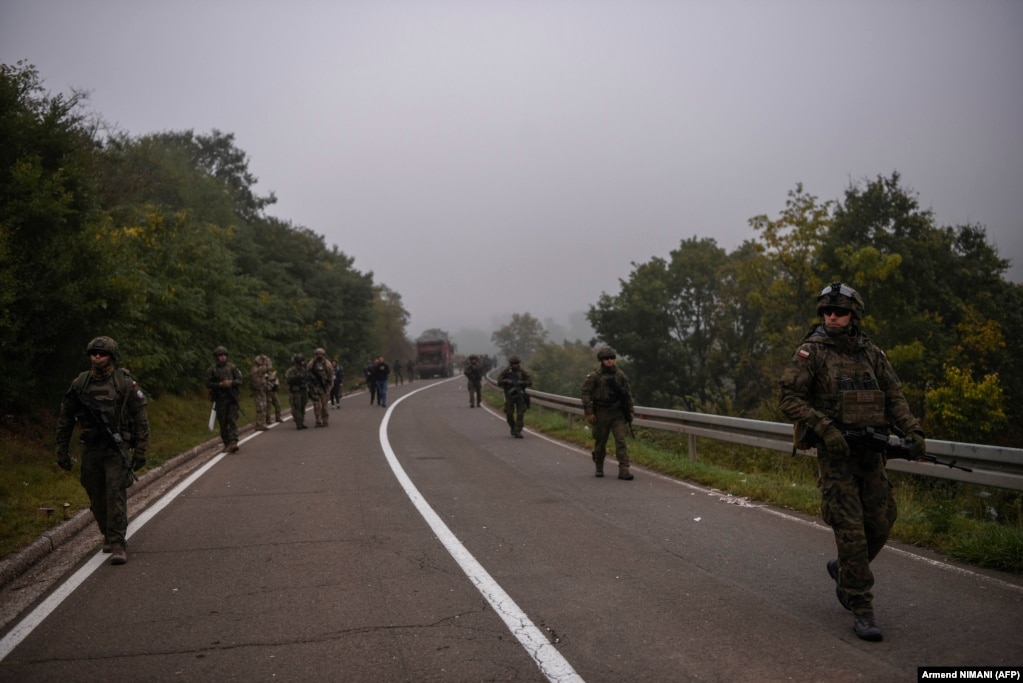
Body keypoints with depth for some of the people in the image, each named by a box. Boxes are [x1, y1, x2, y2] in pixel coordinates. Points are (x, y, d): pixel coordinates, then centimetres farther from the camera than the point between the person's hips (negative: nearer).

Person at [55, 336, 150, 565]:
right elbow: (65, 419, 11)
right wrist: (62, 451, 9)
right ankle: (108, 536, 31)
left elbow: (141, 418, -4)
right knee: (97, 497, 11)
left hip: (117, 447, -4)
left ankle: (118, 545, -6)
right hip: (90, 448, 4)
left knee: (116, 495, -10)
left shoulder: (125, 383, -6)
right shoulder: (79, 384, 4)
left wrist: (141, 451, -8)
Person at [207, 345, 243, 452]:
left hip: (232, 398, 0)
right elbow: (208, 384, -2)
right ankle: (226, 443, 16)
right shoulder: (212, 369, 3)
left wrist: (231, 382, -14)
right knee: (223, 422, 4)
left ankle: (233, 443, -18)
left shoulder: (231, 367, 7)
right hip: (220, 399, 0)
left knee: (233, 420, -10)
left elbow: (239, 380, 5)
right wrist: (220, 384, -15)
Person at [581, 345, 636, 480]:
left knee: (621, 440, -8)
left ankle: (624, 470, -10)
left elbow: (628, 393, 13)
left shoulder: (620, 375, 5)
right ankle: (599, 468, 27)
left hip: (618, 414, 2)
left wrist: (629, 411, 12)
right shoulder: (594, 376, -5)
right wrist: (589, 413, -12)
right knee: (600, 442, 9)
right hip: (601, 414, -2)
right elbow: (586, 394, -7)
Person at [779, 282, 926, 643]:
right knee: (851, 528, -6)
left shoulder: (871, 353, 9)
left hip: (871, 452, 5)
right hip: (835, 452, -5)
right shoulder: (811, 352, -6)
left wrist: (912, 430, -6)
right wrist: (826, 428, -20)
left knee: (881, 522, 9)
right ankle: (861, 609, 3)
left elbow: (894, 396, 10)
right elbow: (788, 398, -11)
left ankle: (843, 570, 36)